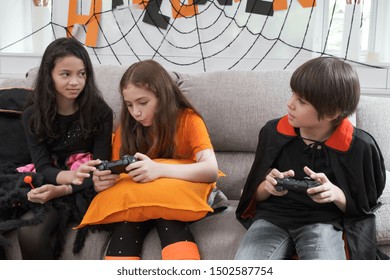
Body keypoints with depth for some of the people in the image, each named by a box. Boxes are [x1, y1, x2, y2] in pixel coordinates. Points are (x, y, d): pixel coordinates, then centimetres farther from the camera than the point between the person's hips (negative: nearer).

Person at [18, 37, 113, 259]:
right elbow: (42, 167, -7)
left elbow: (100, 168, -6)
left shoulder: (100, 112, -5)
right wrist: (71, 175, -31)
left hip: (84, 191, -2)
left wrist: (63, 190, -23)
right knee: (27, 234, -29)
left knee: (33, 236, -29)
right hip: (50, 182, 2)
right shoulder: (33, 115, 1)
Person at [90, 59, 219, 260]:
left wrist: (159, 170, -39)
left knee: (168, 216, -36)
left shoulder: (188, 120, -10)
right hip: (135, 200, 3)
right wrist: (103, 182, -24)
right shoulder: (126, 127, 0)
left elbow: (211, 170, -25)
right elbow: (117, 176, 2)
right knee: (126, 224, -31)